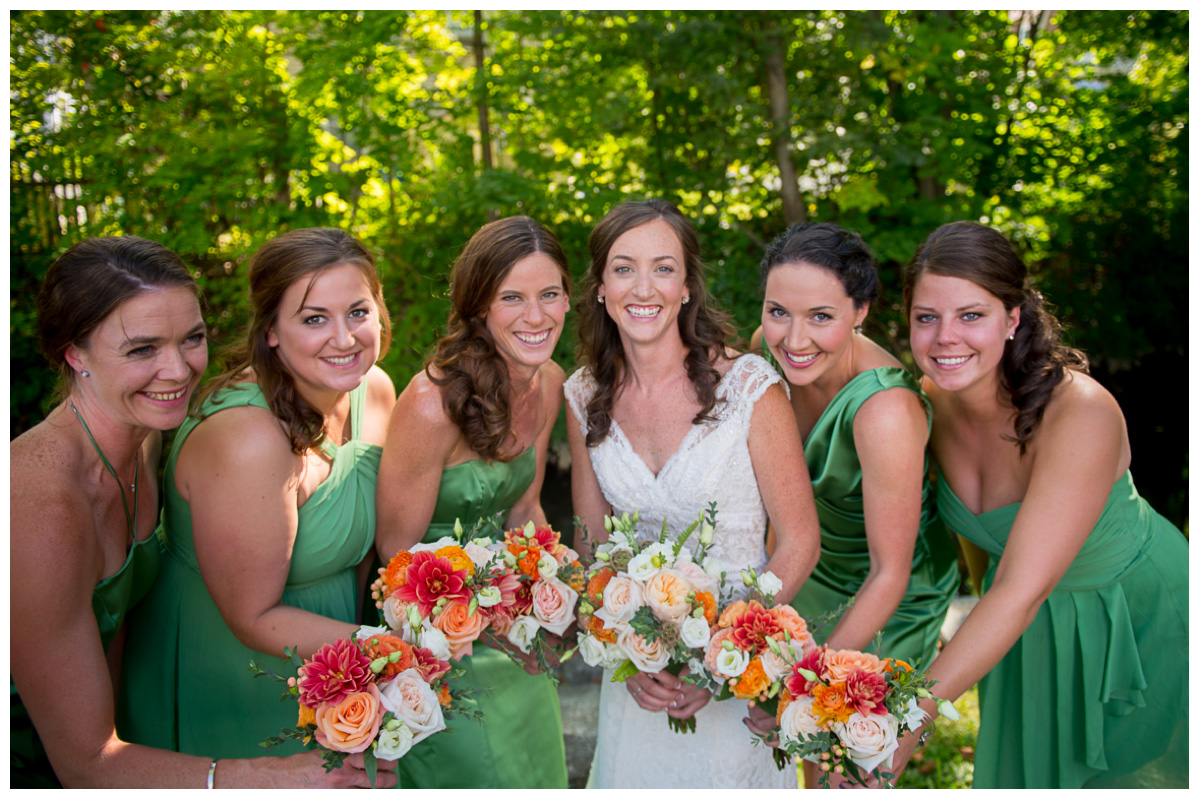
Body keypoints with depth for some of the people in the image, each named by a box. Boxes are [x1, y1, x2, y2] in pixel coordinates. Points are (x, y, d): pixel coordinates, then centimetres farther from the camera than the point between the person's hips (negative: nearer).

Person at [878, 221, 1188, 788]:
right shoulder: (929, 401, -18)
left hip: (1139, 612, -4)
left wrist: (911, 717, -43)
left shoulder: (1082, 415, -35)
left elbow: (1023, 590, -39)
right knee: (1024, 767, 22)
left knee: (1131, 768, 20)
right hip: (1029, 630, 5)